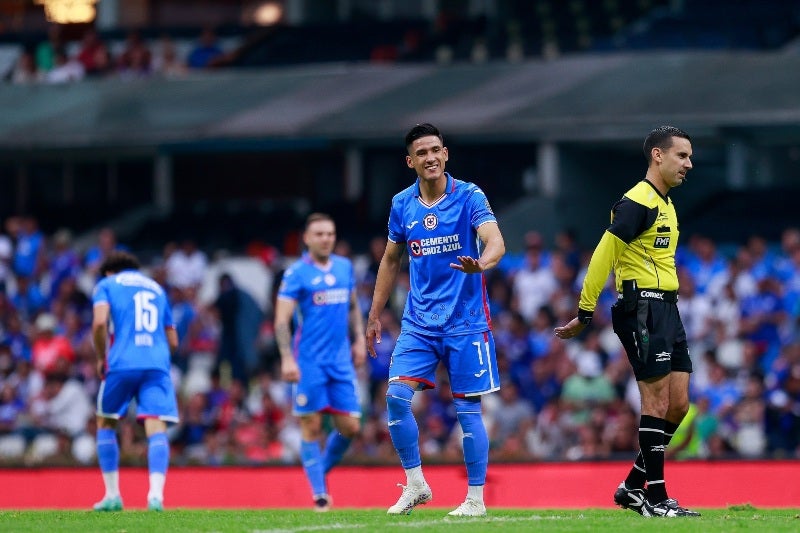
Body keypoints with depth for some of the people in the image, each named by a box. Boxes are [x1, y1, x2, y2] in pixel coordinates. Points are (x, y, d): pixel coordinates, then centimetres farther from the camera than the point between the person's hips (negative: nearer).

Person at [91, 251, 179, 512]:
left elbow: (100, 322, -7)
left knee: (105, 423, 17)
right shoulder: (156, 288, 26)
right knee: (156, 429, -7)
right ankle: (156, 494, -28)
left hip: (122, 363, -2)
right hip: (158, 365, 2)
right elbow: (173, 341, 24)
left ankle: (112, 495, 12)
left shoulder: (107, 284, 13)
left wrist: (101, 358, 6)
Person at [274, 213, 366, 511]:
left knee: (350, 427, 0)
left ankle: (321, 471, 23)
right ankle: (319, 493, 4)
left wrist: (358, 340, 13)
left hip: (341, 361, 5)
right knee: (311, 427, -3)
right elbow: (282, 320, -10)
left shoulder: (344, 267, 10)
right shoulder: (296, 274, -6)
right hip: (309, 361, -5)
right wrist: (287, 358, -19)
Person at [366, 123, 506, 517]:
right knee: (397, 396, -11)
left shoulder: (469, 197, -8)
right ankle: (415, 485, 4)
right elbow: (390, 261, 17)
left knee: (467, 409, -2)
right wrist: (374, 315, 16)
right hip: (418, 321, 4)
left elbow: (496, 242, -22)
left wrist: (481, 264, -45)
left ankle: (476, 499, 8)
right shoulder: (402, 204, 5)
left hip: (465, 320, -4)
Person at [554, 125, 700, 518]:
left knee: (678, 404, 8)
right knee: (658, 401, -9)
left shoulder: (665, 204, 18)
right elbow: (603, 256, -16)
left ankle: (633, 487, 16)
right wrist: (584, 313, -16)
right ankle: (655, 497, -5)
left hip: (666, 308, 10)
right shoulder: (638, 202, -13)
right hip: (642, 308, -10)